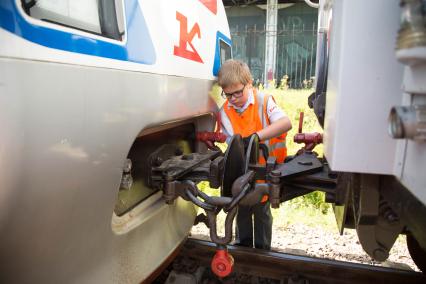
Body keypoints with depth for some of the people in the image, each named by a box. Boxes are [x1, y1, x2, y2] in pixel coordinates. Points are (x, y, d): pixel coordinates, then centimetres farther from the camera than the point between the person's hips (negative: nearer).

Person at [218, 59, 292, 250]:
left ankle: (263, 249, 32)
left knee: (262, 212, 10)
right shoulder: (224, 112, -8)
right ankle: (243, 246, 40)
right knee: (242, 210, 17)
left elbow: (286, 123, -33)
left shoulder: (264, 101, -18)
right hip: (242, 171, 3)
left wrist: (256, 136, -44)